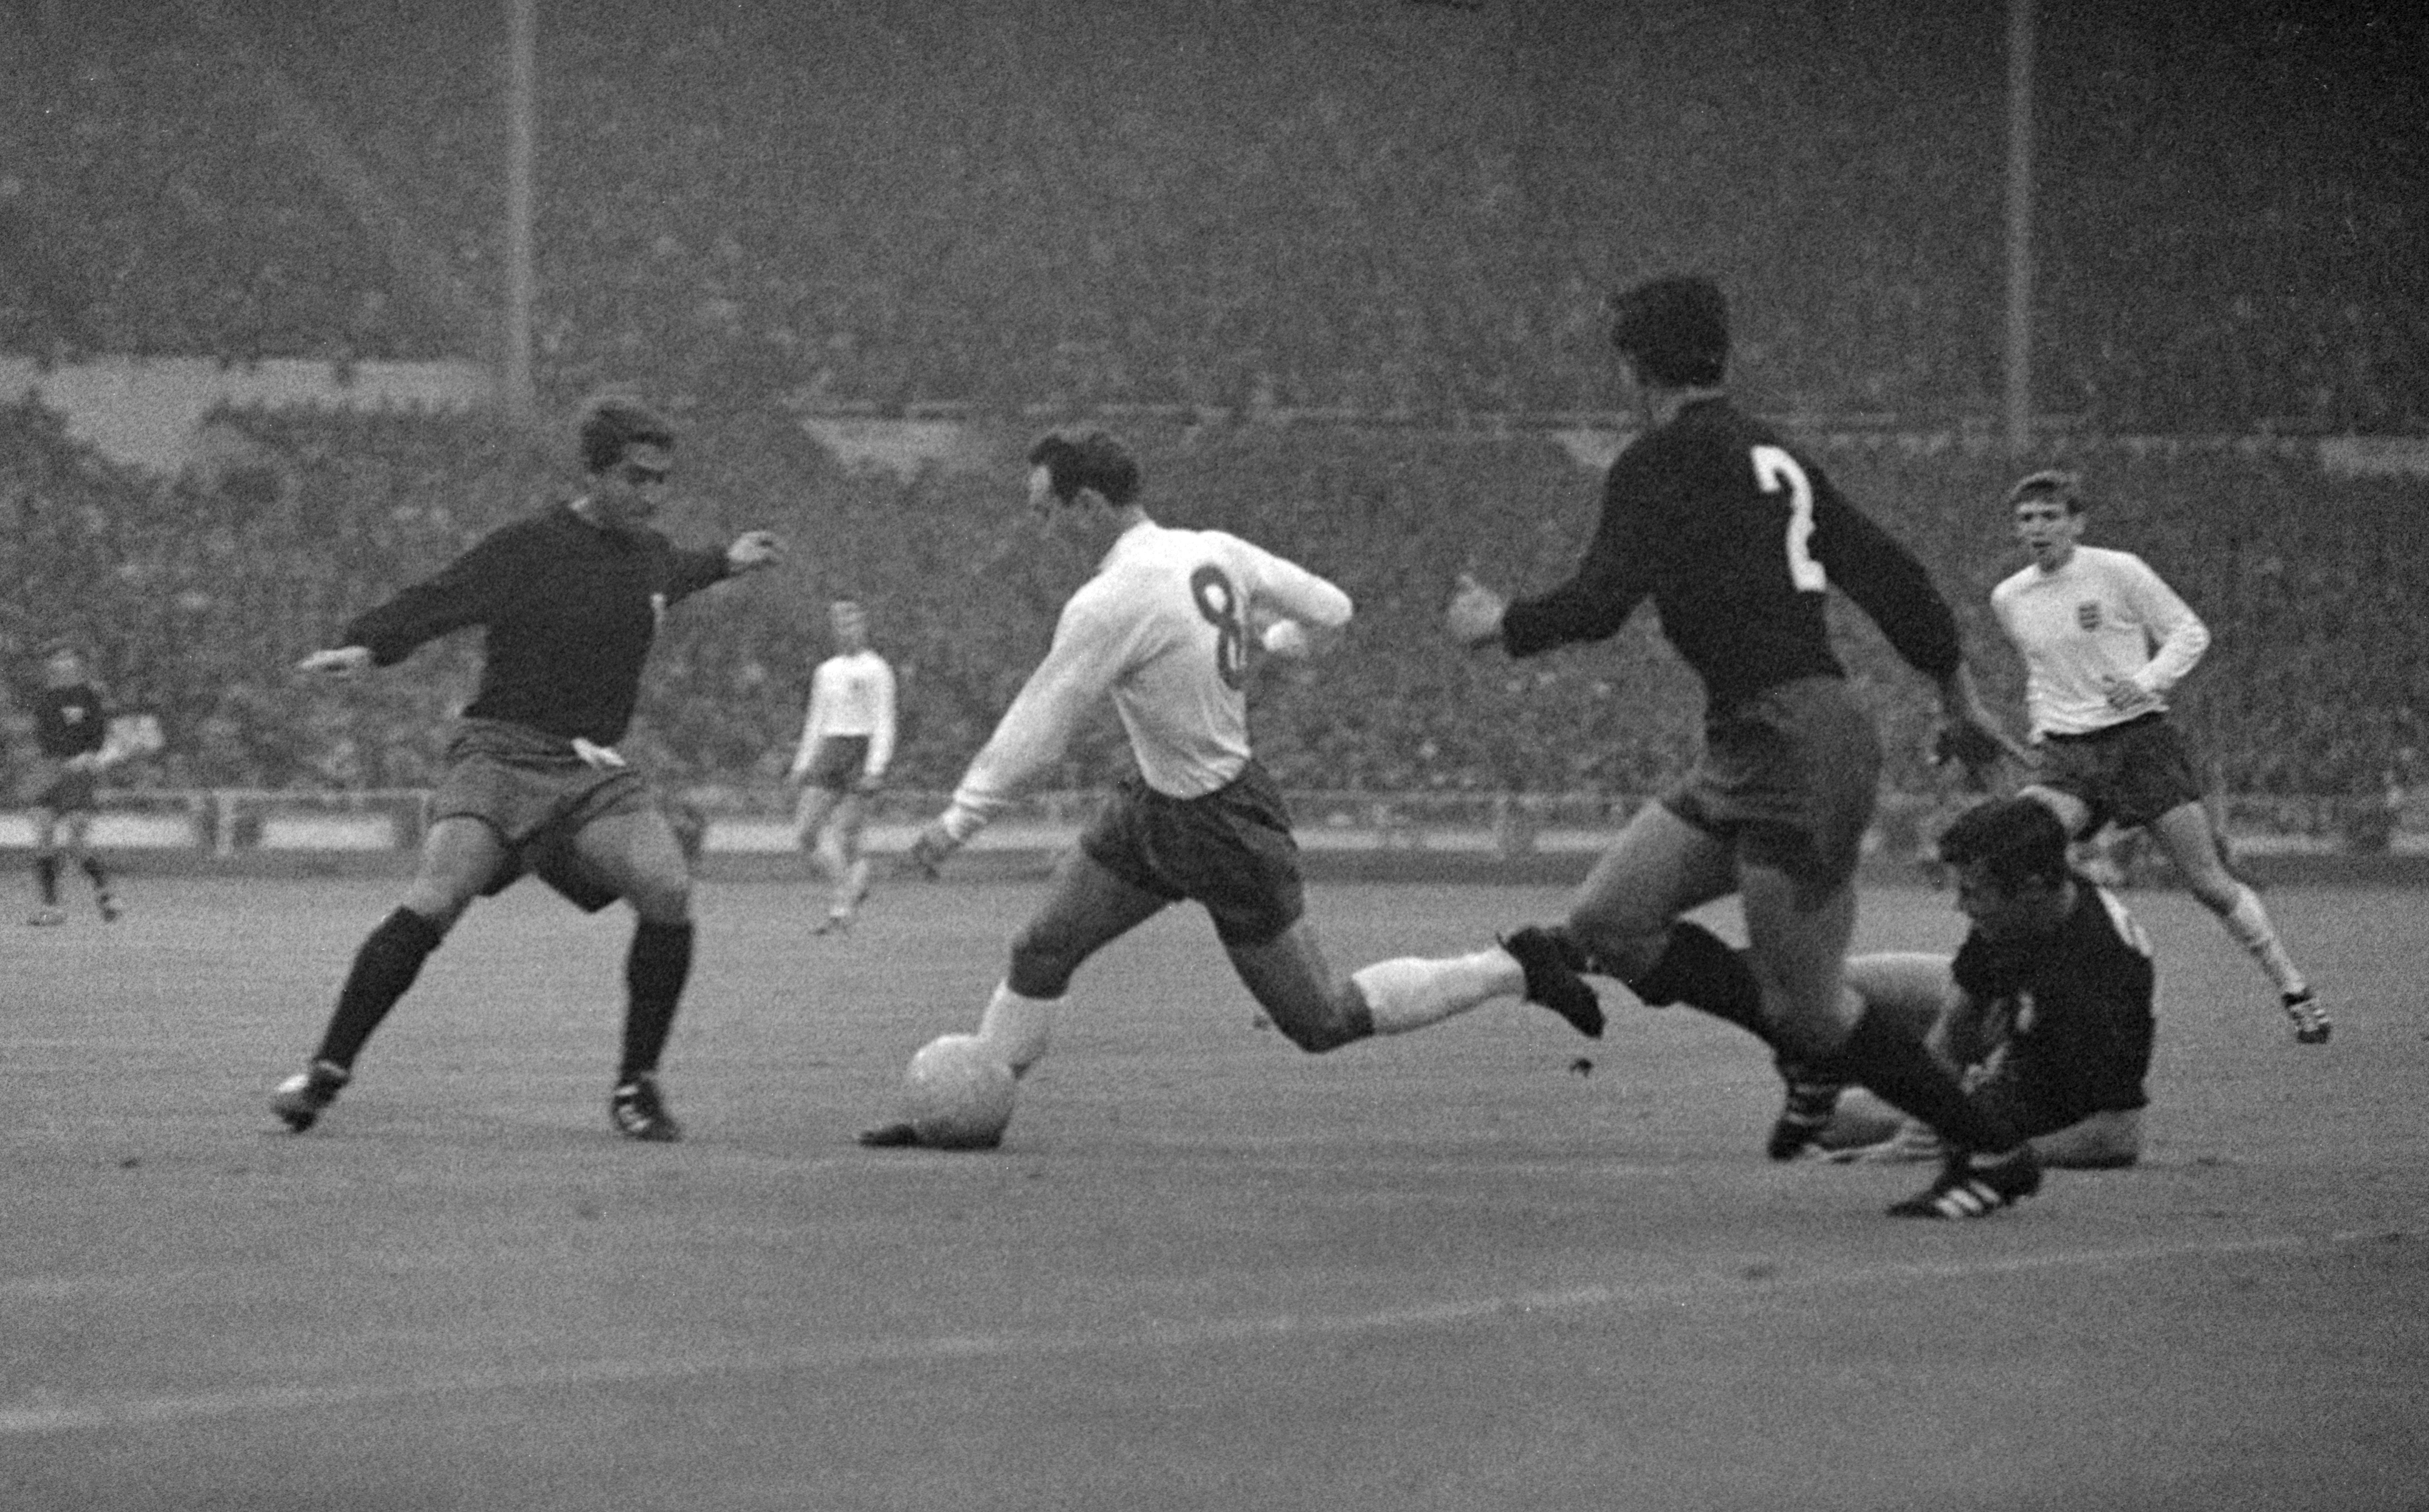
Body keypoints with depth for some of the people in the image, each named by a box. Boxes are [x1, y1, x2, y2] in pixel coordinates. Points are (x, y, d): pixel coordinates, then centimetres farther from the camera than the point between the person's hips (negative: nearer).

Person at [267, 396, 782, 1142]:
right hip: (502, 751, -5)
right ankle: (325, 1073, -13)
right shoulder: (528, 549, -7)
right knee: (434, 903, -25)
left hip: (596, 769, 5)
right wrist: (362, 647, -29)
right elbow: (432, 604, -13)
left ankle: (636, 1088, -5)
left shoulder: (649, 553, 12)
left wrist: (724, 563, 50)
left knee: (668, 892, -20)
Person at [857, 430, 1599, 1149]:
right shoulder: (1218, 553, -4)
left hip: (1224, 832, -9)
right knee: (1039, 952, 6)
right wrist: (1268, 640, 25)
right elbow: (1330, 612, 4)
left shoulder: (1110, 605, -27)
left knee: (1321, 1022, 4)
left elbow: (1035, 735, -23)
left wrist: (957, 822, -13)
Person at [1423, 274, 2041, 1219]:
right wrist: (1959, 697, 28)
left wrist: (1497, 626, 5)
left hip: (1794, 744, -9)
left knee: (1808, 1007, -4)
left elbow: (1602, 602, -13)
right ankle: (1813, 1062, 16)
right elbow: (1890, 576, 20)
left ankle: (1995, 1152, 6)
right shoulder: (1773, 456, 18)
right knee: (1606, 922, 7)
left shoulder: (1666, 460, -7)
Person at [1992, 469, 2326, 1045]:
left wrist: (2147, 681, -16)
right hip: (2067, 754, 3)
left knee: (2211, 884, -2)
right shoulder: (2009, 599, 8)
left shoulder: (2118, 572, -6)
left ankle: (2296, 995, 11)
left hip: (2140, 739, -3)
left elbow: (2190, 634, 0)